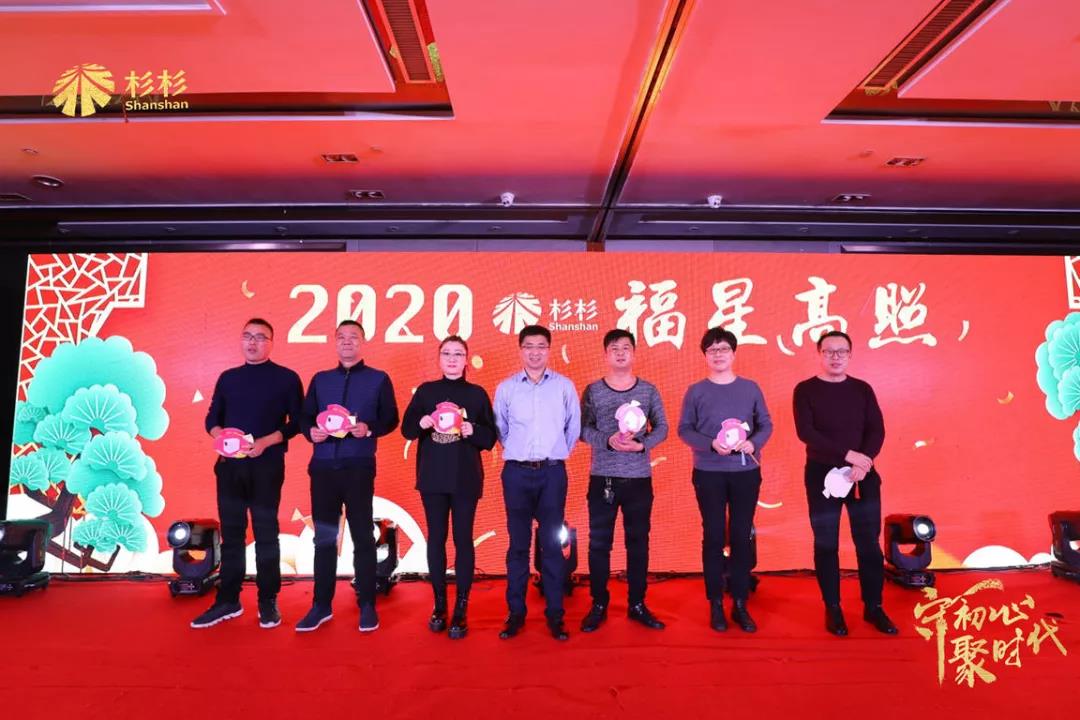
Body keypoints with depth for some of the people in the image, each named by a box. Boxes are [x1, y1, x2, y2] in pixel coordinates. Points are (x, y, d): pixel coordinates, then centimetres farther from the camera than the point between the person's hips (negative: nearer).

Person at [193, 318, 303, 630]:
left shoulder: (286, 378, 0)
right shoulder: (228, 378, 13)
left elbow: (296, 421, -3)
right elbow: (212, 417, 14)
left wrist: (265, 442, -17)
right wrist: (218, 434, -8)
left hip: (267, 465, -4)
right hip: (229, 464, 4)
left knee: (265, 534, 3)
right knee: (231, 534, 9)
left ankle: (268, 602, 12)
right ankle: (228, 601, 19)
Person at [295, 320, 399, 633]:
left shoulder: (379, 379, 5)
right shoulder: (320, 379, 14)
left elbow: (390, 419, 2)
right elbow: (304, 416, 13)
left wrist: (369, 428, -17)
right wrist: (310, 430, -8)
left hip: (359, 467, -3)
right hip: (323, 466, 3)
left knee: (362, 536, 2)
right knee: (323, 537, 8)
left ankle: (367, 605, 12)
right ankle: (321, 605, 19)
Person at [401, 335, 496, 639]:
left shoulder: (477, 394, 3)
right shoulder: (425, 391, 6)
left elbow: (490, 438, 2)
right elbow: (406, 429, 5)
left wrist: (473, 430, -18)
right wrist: (422, 423, -15)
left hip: (465, 477, -1)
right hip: (432, 475, 2)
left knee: (463, 539, 1)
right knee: (436, 537, 7)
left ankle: (461, 610, 9)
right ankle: (439, 605, 20)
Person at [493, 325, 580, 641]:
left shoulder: (564, 385, 2)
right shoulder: (506, 387, 3)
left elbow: (574, 427, 9)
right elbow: (500, 429, 11)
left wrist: (558, 453, 10)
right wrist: (516, 453, 11)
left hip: (553, 473, 0)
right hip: (517, 473, 1)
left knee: (552, 544, 4)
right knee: (518, 544, 7)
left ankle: (555, 615, 13)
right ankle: (516, 613, 16)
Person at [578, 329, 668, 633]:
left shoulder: (648, 390, 4)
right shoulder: (593, 390, 1)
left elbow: (662, 427, 4)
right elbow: (582, 428, -3)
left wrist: (642, 445, -14)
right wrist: (608, 441, -20)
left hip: (639, 478, 1)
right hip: (602, 478, -1)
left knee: (638, 542, 10)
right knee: (599, 542, 5)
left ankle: (637, 605, 23)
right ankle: (599, 605, 18)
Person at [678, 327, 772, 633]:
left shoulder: (750, 388, 4)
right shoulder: (696, 391, 0)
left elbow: (766, 424, 6)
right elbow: (684, 429, -1)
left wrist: (753, 443, -14)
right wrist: (711, 445, -17)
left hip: (746, 472, 2)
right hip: (709, 473, -1)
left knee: (742, 536, 7)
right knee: (714, 537, 5)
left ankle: (740, 605, 19)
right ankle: (716, 605, 16)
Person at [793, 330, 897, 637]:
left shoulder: (862, 389, 6)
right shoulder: (806, 390, -3)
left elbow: (877, 430, -2)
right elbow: (806, 432, -15)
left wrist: (864, 462, -19)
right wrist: (847, 454, -23)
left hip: (863, 476, 2)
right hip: (822, 475, -2)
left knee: (869, 542, 6)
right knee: (826, 544, 5)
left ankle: (873, 607, 21)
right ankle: (833, 608, 18)